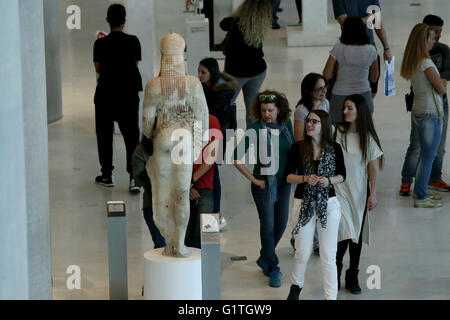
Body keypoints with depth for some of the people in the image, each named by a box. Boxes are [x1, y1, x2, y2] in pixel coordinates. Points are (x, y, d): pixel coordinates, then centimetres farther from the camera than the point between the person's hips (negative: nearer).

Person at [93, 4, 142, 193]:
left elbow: (98, 69, 1)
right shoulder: (133, 42, -5)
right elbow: (135, 65, 6)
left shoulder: (100, 44, -8)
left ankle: (107, 175, 19)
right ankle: (134, 176, -10)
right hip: (129, 94, 1)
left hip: (105, 94, 0)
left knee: (104, 135, 13)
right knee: (131, 135, 1)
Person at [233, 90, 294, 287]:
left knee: (281, 223, 9)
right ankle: (273, 269, 6)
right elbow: (236, 158, -15)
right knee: (268, 225, -4)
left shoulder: (286, 125, 0)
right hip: (264, 182, -5)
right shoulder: (256, 129, -15)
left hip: (284, 182, 5)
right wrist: (253, 179, -12)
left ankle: (264, 258, 31)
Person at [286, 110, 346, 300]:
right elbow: (288, 176, 0)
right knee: (302, 253, 8)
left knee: (328, 256, -1)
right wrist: (305, 178, -18)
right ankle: (296, 286, 34)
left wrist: (329, 180, -13)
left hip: (328, 205, 0)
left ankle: (331, 296, 7)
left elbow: (341, 176, 7)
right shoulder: (298, 148, -2)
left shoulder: (334, 149, -2)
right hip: (304, 205, 0)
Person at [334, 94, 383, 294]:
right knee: (344, 233, -11)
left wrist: (373, 194, -3)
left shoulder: (368, 137, -2)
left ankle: (352, 276, 23)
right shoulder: (337, 132, -7)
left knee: (357, 234, 9)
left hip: (360, 192, 2)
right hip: (338, 190, -2)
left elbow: (373, 167, 1)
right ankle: (336, 272, 10)